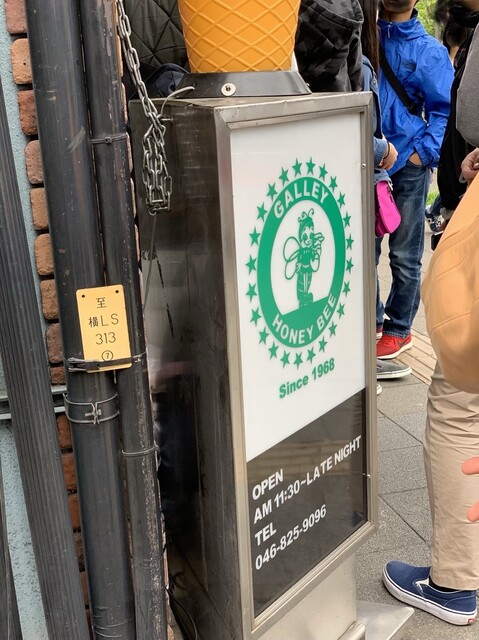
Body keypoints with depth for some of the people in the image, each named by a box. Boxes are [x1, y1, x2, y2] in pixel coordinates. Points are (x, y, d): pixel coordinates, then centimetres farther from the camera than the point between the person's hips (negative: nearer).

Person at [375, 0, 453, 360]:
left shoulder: (429, 51, -1)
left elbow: (445, 108, 0)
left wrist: (425, 151, -12)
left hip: (409, 162, -2)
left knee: (405, 256, 6)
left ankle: (399, 330, 21)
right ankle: (370, 320, 27)